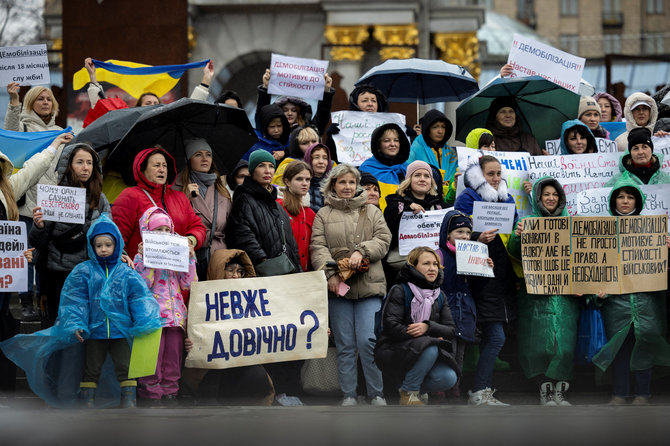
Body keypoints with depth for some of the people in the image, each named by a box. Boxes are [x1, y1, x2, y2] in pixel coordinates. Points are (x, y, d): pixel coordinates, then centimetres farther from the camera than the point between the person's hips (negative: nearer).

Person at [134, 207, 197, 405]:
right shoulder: (142, 255, 2)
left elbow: (188, 284, 10)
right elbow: (144, 283, -10)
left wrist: (190, 259, 3)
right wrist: (145, 258, -16)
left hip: (175, 312, 5)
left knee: (174, 352, 5)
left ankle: (170, 392, 11)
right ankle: (151, 393, -1)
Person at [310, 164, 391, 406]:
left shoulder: (372, 212, 15)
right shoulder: (323, 215, 11)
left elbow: (383, 239, 5)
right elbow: (318, 247, 1)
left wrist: (361, 251, -12)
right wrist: (330, 274, -14)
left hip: (369, 286, 0)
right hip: (338, 286, 0)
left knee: (368, 341, -9)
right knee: (345, 345, 2)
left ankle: (377, 394, 1)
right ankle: (348, 395, 8)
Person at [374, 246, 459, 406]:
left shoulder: (440, 296, 12)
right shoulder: (400, 291, -6)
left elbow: (451, 330, 2)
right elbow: (391, 326, -16)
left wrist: (428, 327, -20)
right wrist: (429, 339, -16)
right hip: (391, 351, -5)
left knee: (449, 378, -24)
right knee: (430, 349, -34)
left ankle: (419, 389, 9)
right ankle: (408, 392, -12)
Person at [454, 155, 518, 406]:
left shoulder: (506, 199, 17)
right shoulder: (468, 199, -4)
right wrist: (478, 239, -27)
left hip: (504, 276, 7)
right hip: (483, 276, -7)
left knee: (490, 337, 8)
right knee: (496, 337, -13)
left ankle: (482, 390, 12)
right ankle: (478, 393, -9)